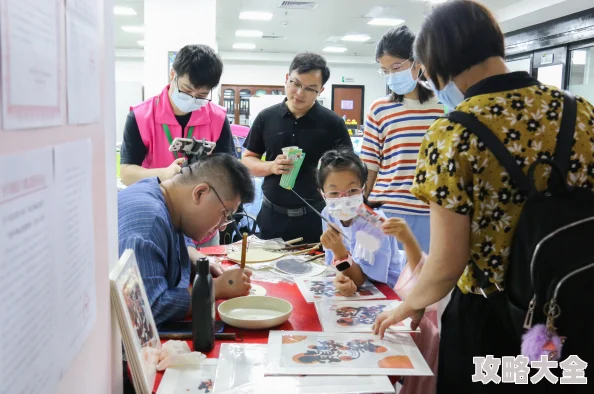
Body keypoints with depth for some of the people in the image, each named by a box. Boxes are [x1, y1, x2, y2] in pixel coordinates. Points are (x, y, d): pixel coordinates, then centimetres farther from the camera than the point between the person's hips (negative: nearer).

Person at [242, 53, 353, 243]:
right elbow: (247, 161, 7)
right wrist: (271, 166, -14)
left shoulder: (333, 123, -4)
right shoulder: (266, 117, 2)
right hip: (272, 215, 2)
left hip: (316, 217, -2)